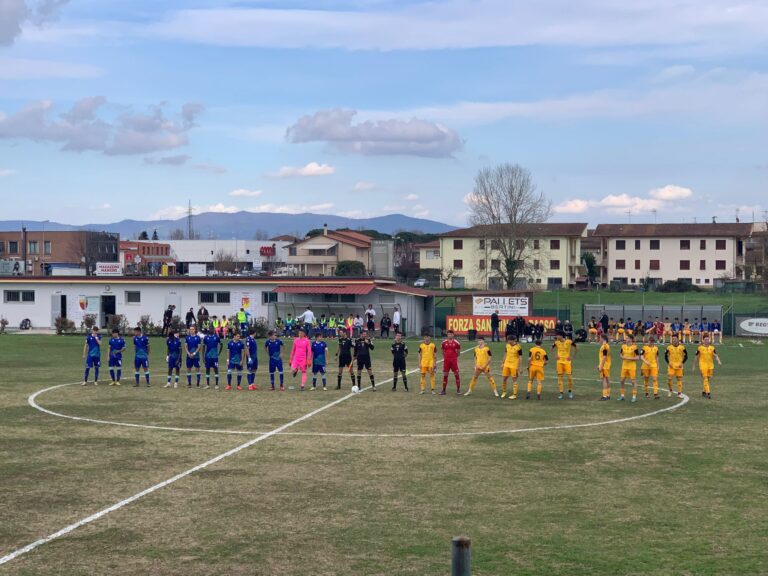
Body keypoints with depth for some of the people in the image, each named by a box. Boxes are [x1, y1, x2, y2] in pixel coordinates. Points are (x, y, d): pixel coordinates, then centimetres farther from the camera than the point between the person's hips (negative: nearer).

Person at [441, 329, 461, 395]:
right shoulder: (444, 342, 4)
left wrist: (455, 357, 10)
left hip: (454, 360, -1)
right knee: (445, 375, 3)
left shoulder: (456, 342, -1)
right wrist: (445, 357, 13)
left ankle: (458, 389, 9)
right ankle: (443, 390, 8)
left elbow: (458, 351, 11)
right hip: (446, 361, 1)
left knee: (456, 374, -1)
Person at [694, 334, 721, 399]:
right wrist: (694, 366, 5)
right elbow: (696, 357, 3)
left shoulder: (712, 348, 5)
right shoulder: (700, 348, -4)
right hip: (703, 365, -4)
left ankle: (704, 391, 27)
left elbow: (716, 356, 0)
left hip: (710, 366, 4)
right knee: (705, 379, -11)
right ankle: (708, 393, -16)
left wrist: (719, 361, -20)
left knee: (709, 379, 10)